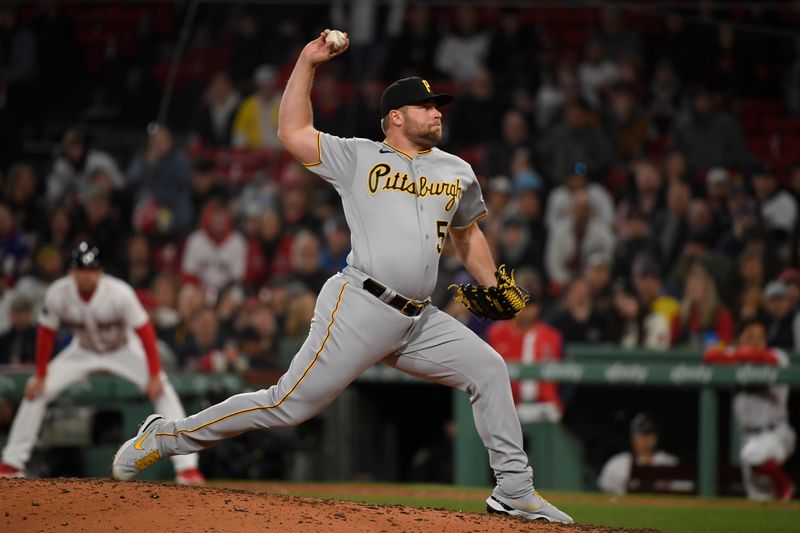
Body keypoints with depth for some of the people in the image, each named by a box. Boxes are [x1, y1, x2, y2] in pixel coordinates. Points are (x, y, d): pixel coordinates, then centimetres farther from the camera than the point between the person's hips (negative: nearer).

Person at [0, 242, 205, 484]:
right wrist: (40, 376, -9)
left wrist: (155, 375, -29)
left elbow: (145, 331, -27)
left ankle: (187, 468, -22)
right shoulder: (58, 294, -26)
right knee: (36, 391, -6)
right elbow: (46, 333, -12)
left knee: (162, 391, -24)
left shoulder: (119, 293, -34)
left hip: (124, 350, -3)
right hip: (83, 352, 3)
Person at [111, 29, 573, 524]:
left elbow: (467, 233, 31)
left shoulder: (457, 172, 18)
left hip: (418, 321, 6)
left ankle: (514, 491, 6)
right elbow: (294, 133, 0)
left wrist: (495, 287, 21)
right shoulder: (358, 158, 5)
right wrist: (307, 64, -2)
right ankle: (169, 436, 0)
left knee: (488, 368, -2)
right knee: (289, 404, -10)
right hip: (359, 310, -6)